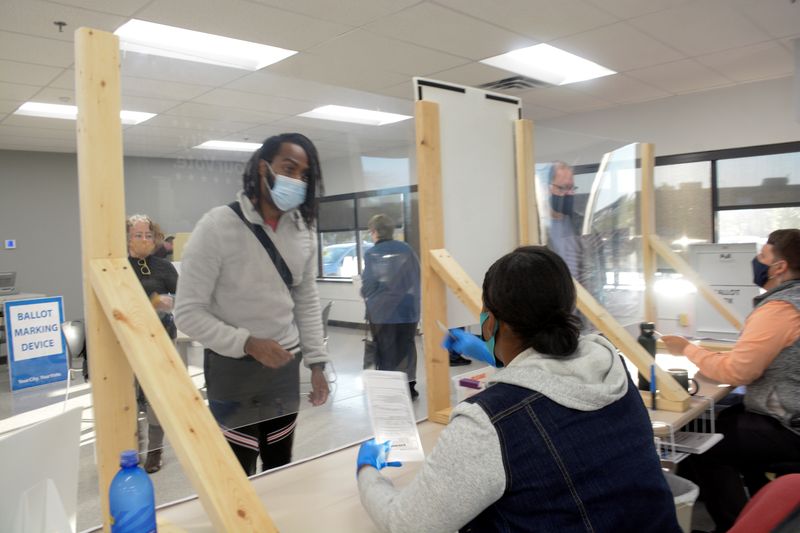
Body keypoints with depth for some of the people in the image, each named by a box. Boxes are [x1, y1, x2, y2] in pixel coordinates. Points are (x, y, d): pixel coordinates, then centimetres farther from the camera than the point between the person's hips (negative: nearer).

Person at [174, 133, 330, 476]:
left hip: (287, 369, 5)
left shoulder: (303, 230, 1)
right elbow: (188, 312, -15)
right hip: (234, 371, -5)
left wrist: (316, 362, 6)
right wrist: (248, 344, -23)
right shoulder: (218, 226, -16)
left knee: (281, 471, 19)